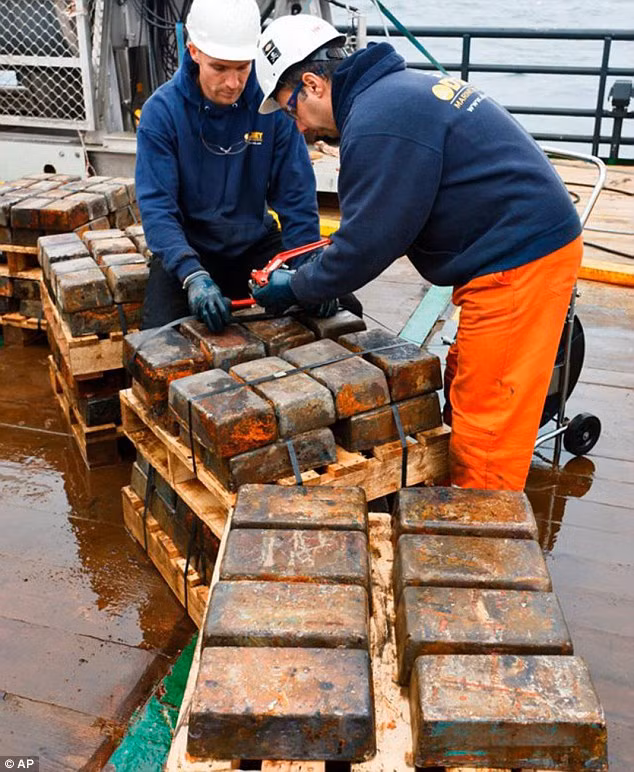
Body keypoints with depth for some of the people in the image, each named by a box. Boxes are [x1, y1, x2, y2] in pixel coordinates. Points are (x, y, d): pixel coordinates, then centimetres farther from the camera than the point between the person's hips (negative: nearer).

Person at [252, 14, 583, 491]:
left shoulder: (377, 122, -18)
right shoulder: (398, 89, 15)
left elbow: (367, 244, -15)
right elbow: (383, 222, 18)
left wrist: (296, 289, 0)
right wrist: (320, 277, 12)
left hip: (518, 263, -11)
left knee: (485, 421, -4)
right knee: (465, 389, 17)